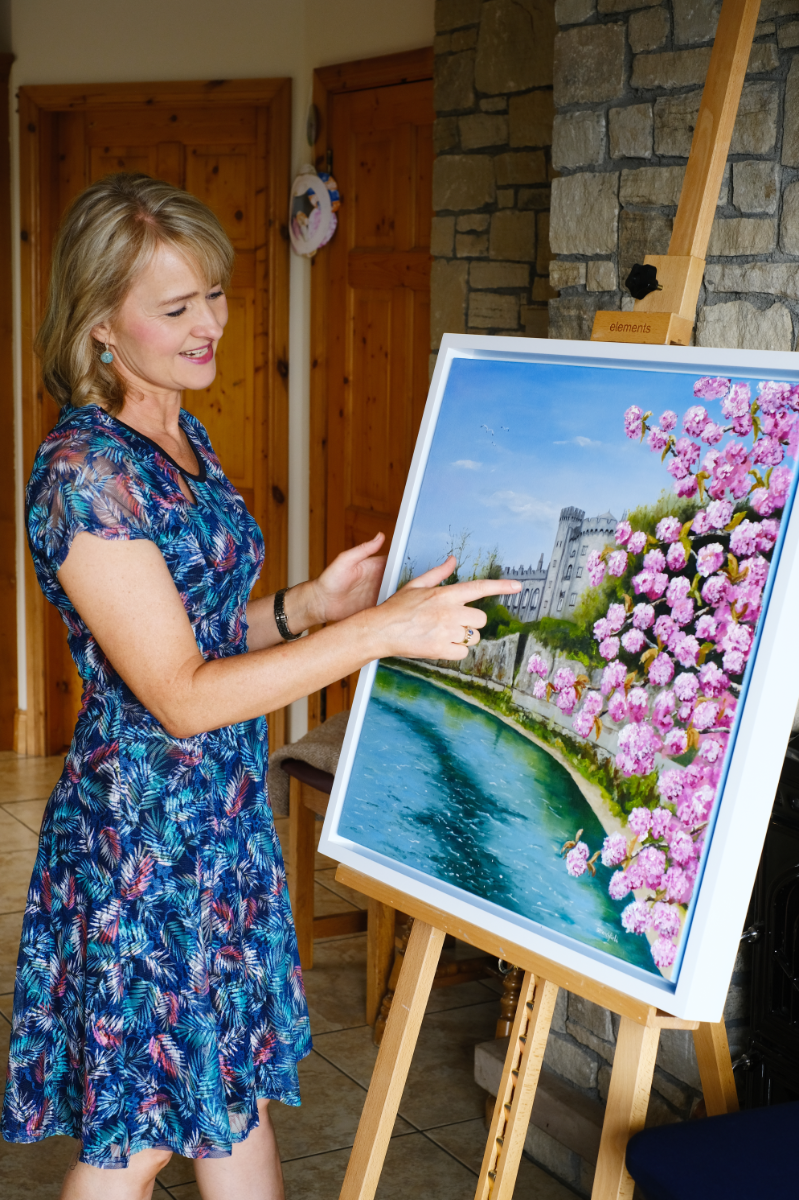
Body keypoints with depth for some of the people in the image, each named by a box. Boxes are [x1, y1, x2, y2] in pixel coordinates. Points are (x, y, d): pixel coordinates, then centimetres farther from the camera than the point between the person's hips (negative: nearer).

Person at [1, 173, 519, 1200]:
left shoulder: (182, 435, 6)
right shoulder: (83, 473, -22)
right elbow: (181, 696, -24)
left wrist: (308, 605, -2)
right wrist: (378, 631, -27)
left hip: (226, 808, 8)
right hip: (140, 830, -8)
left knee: (233, 1082, 19)